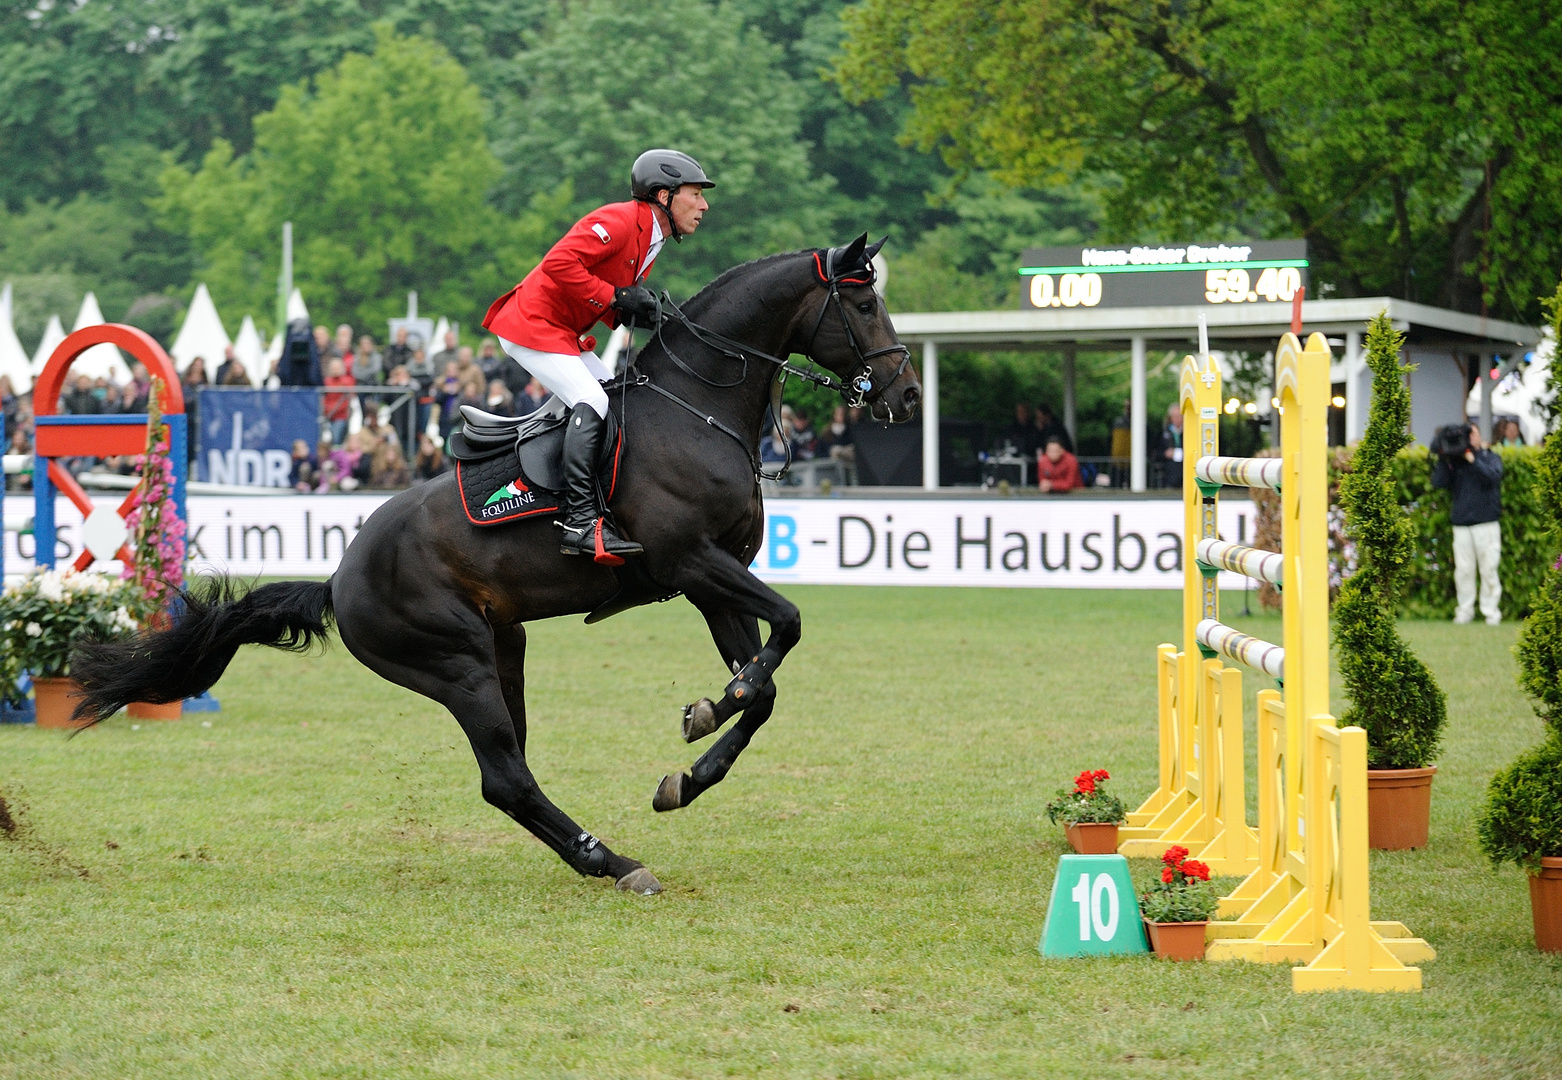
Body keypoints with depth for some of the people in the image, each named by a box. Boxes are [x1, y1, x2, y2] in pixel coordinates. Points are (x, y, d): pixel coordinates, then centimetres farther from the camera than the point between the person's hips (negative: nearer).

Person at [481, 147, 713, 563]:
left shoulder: (650, 240, 15)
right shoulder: (619, 221, -17)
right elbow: (559, 263, -28)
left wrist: (642, 311, -3)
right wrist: (616, 297, -24)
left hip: (563, 336, 11)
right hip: (532, 325, -11)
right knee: (592, 403, -22)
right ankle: (582, 521, -29)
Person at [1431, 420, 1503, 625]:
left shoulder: (1491, 458, 8)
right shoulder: (1454, 462, 11)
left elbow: (1492, 476, -13)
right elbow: (1437, 482, -1)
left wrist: (1471, 458, -15)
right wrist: (1443, 458, -7)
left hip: (1486, 523, -2)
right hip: (1461, 525, 2)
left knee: (1488, 569, -3)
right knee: (1463, 570, 0)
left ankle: (1491, 611, 3)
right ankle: (1464, 611, 8)